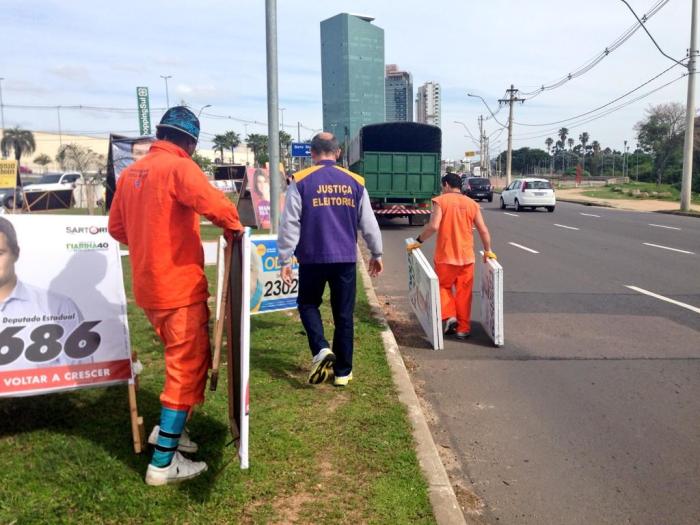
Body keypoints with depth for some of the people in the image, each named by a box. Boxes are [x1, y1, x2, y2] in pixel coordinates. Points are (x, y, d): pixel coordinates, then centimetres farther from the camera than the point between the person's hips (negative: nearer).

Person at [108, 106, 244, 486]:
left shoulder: (132, 172, 10)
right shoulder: (178, 166, -14)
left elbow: (116, 226, 16)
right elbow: (214, 204, -29)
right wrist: (232, 226, -10)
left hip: (148, 287, 8)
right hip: (180, 288, -8)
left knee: (181, 359, 25)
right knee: (189, 368, 1)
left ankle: (169, 428, 32)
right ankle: (163, 463, 6)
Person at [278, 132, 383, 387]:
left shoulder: (300, 181, -4)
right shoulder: (355, 182, 4)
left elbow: (289, 224, -6)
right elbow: (368, 223, 10)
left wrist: (285, 260, 1)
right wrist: (376, 254, 22)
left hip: (312, 259, -2)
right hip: (346, 259, 2)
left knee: (308, 304, 19)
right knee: (344, 314, 10)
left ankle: (321, 349, -4)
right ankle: (343, 372, 16)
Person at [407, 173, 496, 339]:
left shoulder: (440, 201, -4)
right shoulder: (472, 204, 6)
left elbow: (433, 226, -16)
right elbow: (483, 230, 4)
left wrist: (419, 241, -4)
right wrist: (487, 251, 16)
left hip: (445, 256, -2)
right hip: (466, 256, 3)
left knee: (444, 286, 18)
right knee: (464, 292, 11)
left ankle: (449, 316, 1)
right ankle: (463, 328, 15)